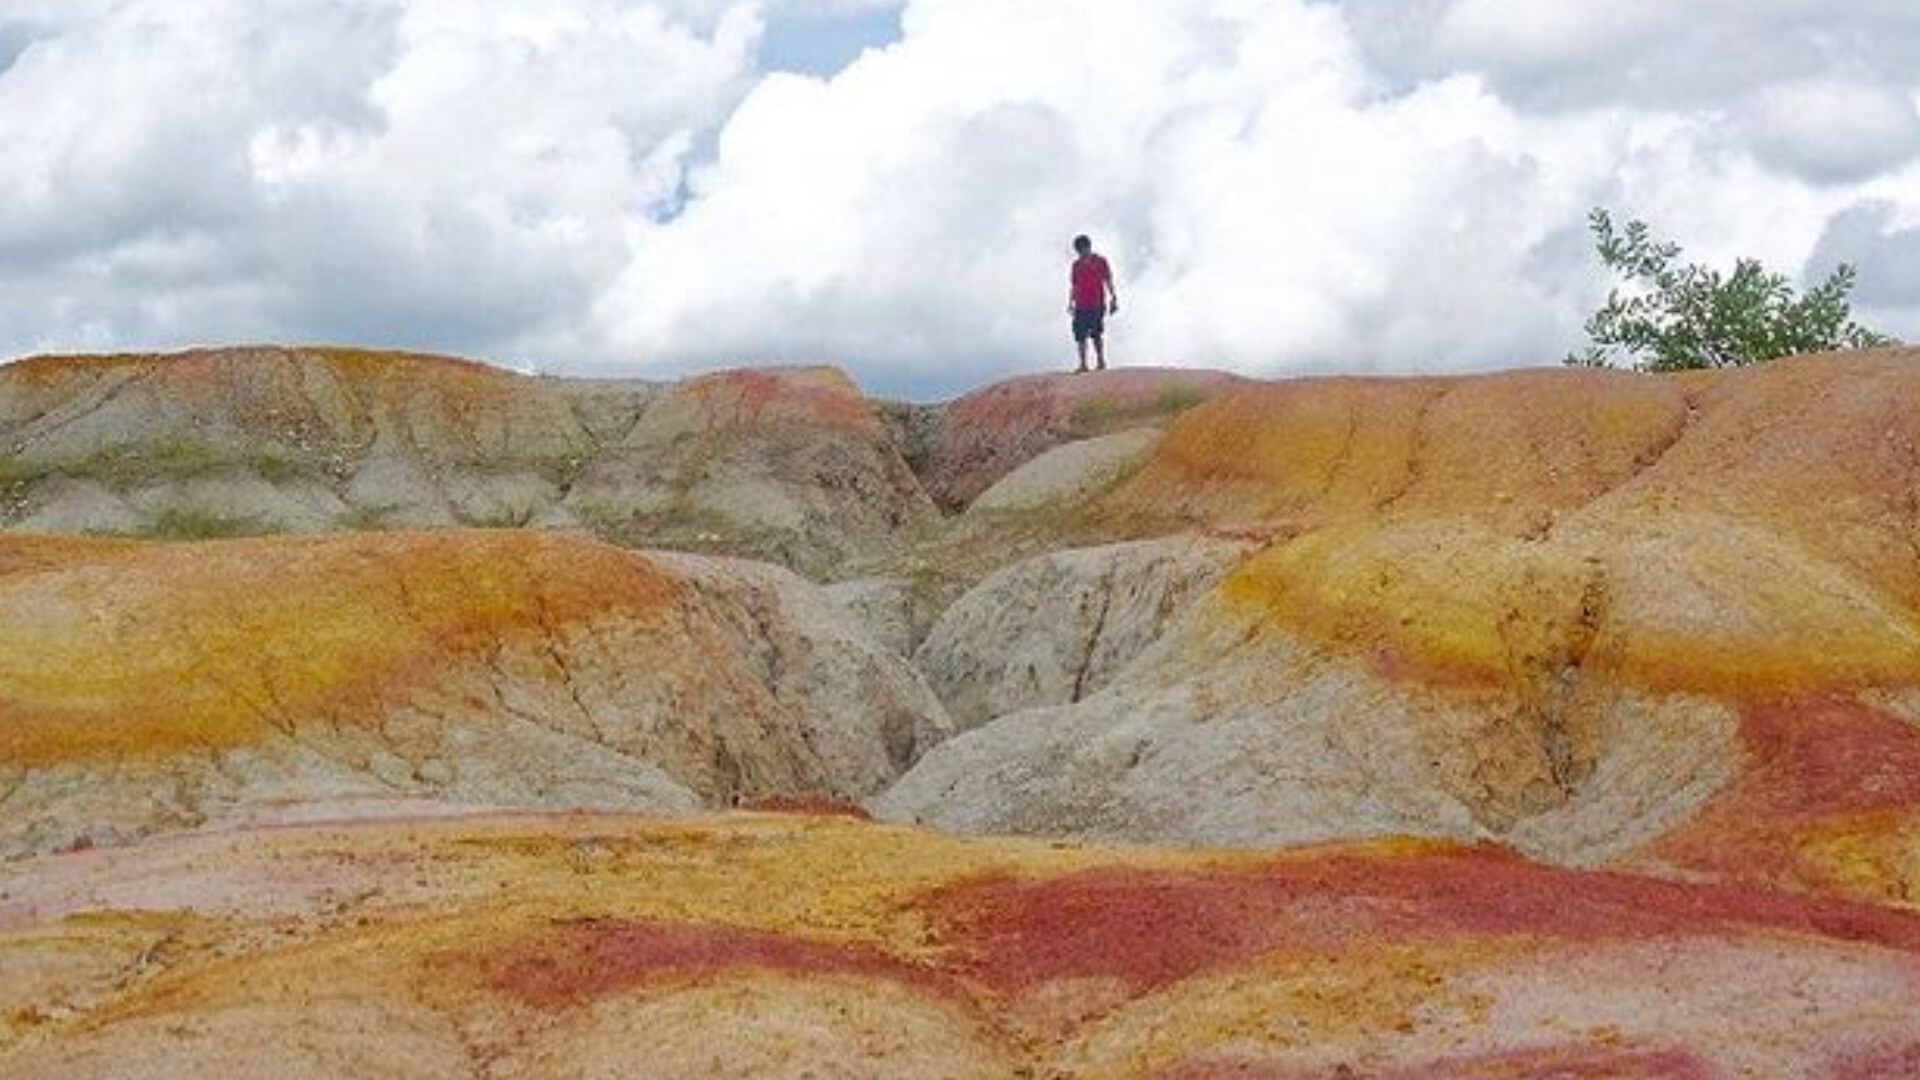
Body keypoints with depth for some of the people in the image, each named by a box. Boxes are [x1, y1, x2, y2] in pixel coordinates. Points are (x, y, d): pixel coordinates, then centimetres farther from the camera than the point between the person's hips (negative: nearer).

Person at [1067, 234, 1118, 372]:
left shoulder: (1101, 262, 5)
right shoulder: (1076, 265, 15)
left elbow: (1109, 283, 5)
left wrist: (1114, 300, 0)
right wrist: (1070, 303, 13)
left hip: (1097, 305, -4)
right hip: (1081, 307, 4)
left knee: (1097, 334, -9)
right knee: (1080, 335, -2)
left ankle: (1101, 360, -2)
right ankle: (1083, 363, 1)